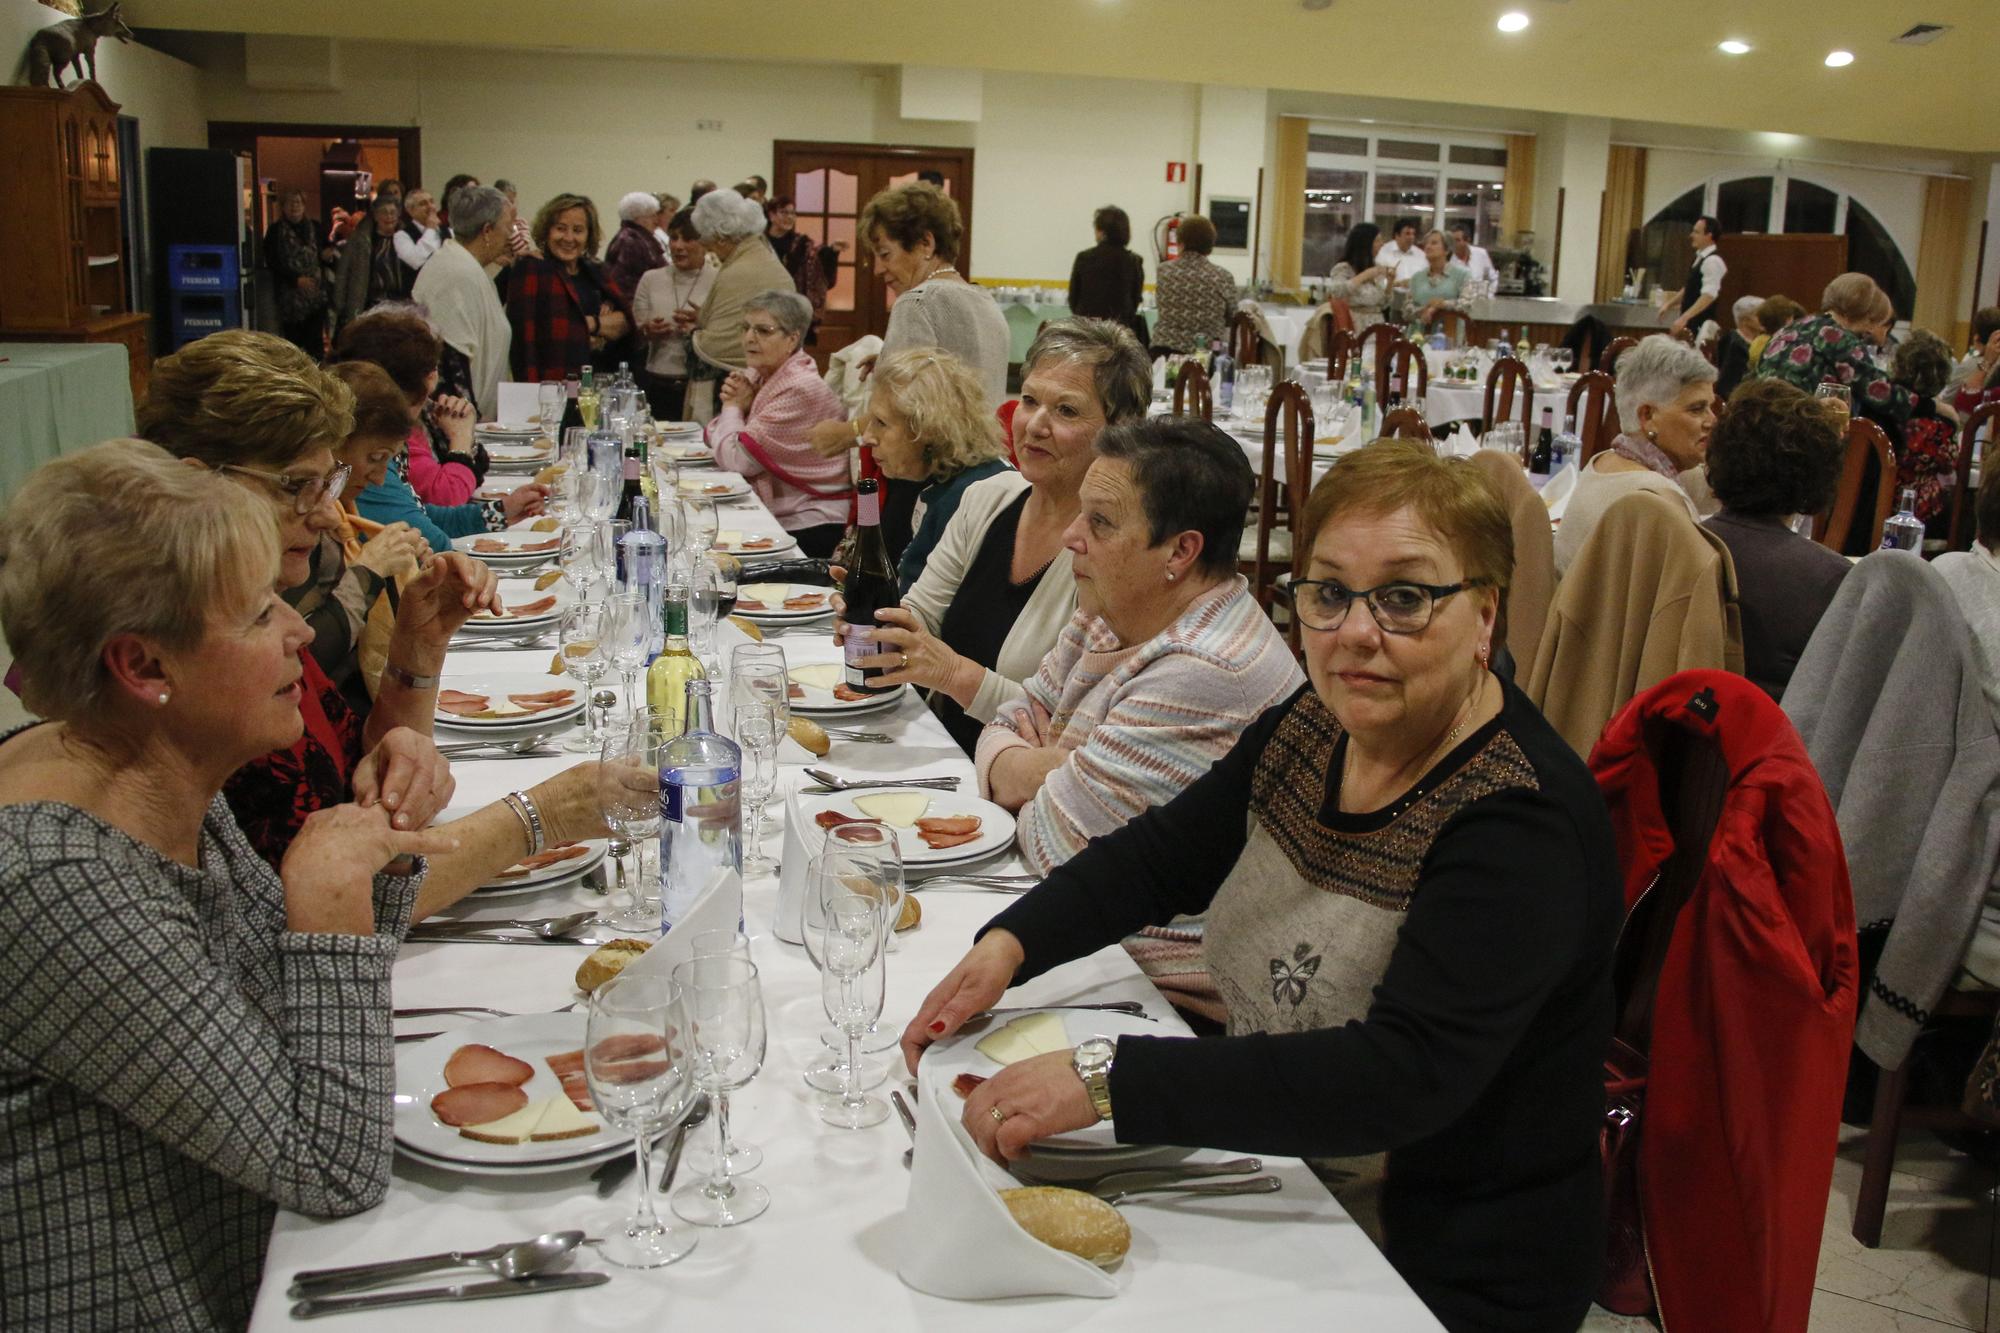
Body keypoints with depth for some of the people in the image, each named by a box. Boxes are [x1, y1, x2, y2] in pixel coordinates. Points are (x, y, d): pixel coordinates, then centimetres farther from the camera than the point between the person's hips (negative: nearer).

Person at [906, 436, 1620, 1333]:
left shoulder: (1522, 828, -25)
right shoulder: (1313, 731, -1)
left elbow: (1403, 1074, -34)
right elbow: (1161, 853, 9)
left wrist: (1109, 1082, -37)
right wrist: (1011, 943, -8)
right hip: (1280, 1195, 7)